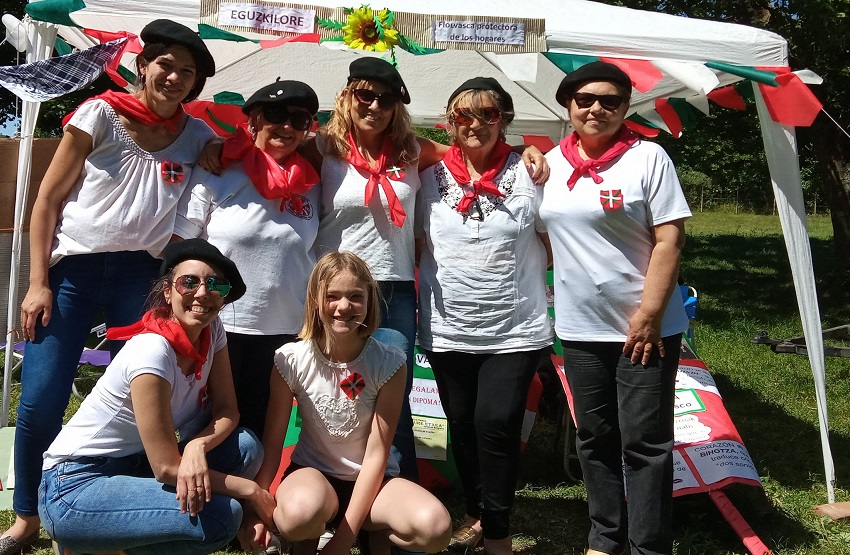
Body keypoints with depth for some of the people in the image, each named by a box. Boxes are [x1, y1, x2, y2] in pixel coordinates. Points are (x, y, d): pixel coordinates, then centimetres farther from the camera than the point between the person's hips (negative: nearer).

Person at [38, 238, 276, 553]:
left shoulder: (211, 330, -3)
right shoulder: (152, 351, -25)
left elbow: (226, 411, 0)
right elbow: (167, 468, -23)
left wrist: (197, 446, -23)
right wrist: (249, 490, -14)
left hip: (133, 465, 8)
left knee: (246, 447, -10)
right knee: (222, 517, -23)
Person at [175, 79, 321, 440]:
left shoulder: (310, 186, 5)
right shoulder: (217, 173, -6)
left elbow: (316, 255, 15)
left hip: (284, 332, 4)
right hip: (219, 328, -3)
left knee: (258, 432, 15)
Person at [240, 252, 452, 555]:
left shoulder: (389, 364, -15)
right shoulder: (291, 359, -12)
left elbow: (376, 453, -14)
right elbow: (272, 442, -7)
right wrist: (257, 509, -15)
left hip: (371, 479, 0)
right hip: (312, 473, 0)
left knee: (435, 527, -30)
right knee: (302, 513, -38)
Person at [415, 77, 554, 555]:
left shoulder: (528, 173, -4)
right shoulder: (432, 177, 3)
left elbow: (554, 242, 4)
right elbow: (419, 244, 12)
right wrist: (420, 299, 9)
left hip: (515, 330, -3)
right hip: (448, 331, 3)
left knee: (496, 426, -6)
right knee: (463, 426, 14)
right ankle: (476, 514, 33)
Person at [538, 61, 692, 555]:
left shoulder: (648, 157, -6)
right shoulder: (552, 162, 8)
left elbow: (669, 240, -11)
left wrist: (649, 316, -17)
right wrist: (554, 299, 10)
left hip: (646, 326, -5)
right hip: (580, 328, 5)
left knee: (645, 441, 1)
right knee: (595, 438, 14)